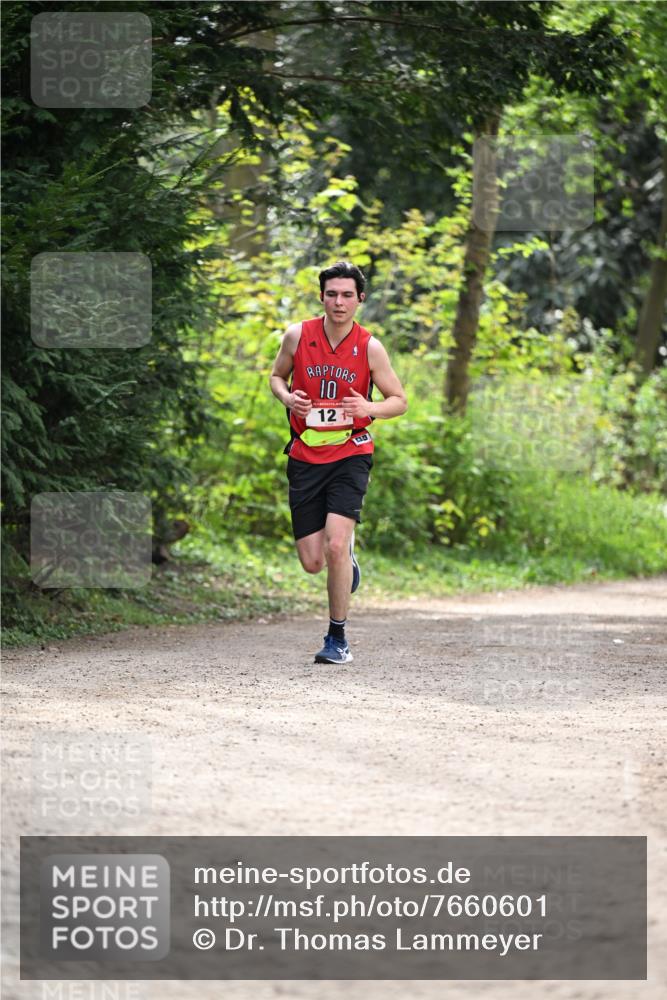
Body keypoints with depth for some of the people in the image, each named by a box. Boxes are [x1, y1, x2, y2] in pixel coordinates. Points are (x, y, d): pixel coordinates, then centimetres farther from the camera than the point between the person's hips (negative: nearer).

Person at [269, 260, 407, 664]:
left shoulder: (370, 347, -5)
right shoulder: (298, 336, -2)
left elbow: (399, 400, 3)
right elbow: (277, 376, 15)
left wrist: (368, 409, -18)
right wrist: (288, 397, -8)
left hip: (351, 454, -2)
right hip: (306, 456, 2)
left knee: (335, 546, -19)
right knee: (312, 562, 1)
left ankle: (338, 638, -4)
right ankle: (348, 552, 39)